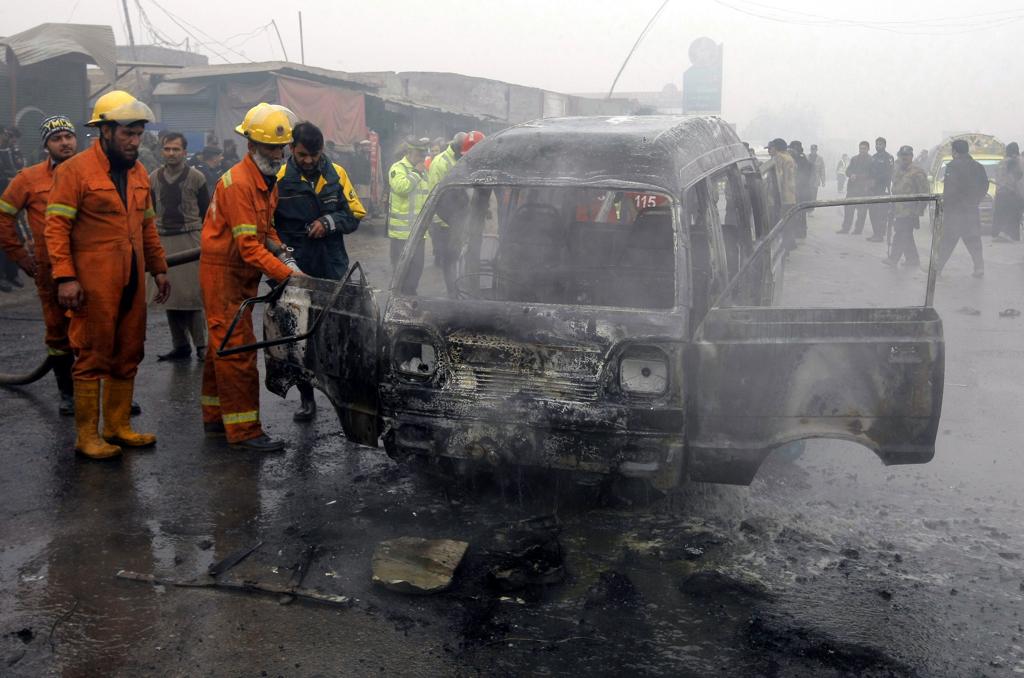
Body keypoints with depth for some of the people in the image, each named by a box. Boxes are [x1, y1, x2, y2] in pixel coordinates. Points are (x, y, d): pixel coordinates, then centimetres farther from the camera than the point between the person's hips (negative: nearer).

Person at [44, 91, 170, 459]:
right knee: (93, 357, -1)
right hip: (94, 284, -7)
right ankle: (87, 435, 8)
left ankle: (118, 426, 23)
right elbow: (56, 227, -10)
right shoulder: (74, 170, -7)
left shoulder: (138, 172, 14)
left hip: (132, 282, 7)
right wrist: (65, 277, -17)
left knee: (127, 356, 11)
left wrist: (159, 269, 17)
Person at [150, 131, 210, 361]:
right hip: (163, 241, 4)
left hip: (190, 239, -4)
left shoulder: (196, 177, 1)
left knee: (192, 294, -8)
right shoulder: (153, 178, 10)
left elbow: (206, 212, 4)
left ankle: (201, 344, 0)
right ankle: (180, 346, 12)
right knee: (170, 296, 5)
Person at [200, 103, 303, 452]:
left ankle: (215, 417, 26)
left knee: (223, 344, 16)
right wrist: (286, 273, -31)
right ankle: (243, 430, -5)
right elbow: (248, 245, -27)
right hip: (223, 271, -10)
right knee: (237, 348, -9)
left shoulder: (267, 180, 9)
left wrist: (280, 250, -1)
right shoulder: (238, 182, -22)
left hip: (243, 273, 10)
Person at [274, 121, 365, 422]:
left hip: (334, 271, 1)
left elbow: (356, 213, 8)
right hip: (297, 272, -1)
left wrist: (330, 222, -11)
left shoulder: (337, 174, 4)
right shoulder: (279, 178, -4)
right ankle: (307, 398, 20)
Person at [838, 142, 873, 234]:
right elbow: (848, 170, 12)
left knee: (861, 210, -2)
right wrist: (851, 175, -10)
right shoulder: (854, 159, 16)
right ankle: (845, 228, 9)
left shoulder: (871, 160, 0)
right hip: (852, 187, 5)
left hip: (864, 189, -5)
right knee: (848, 208, 3)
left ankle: (858, 229, 3)